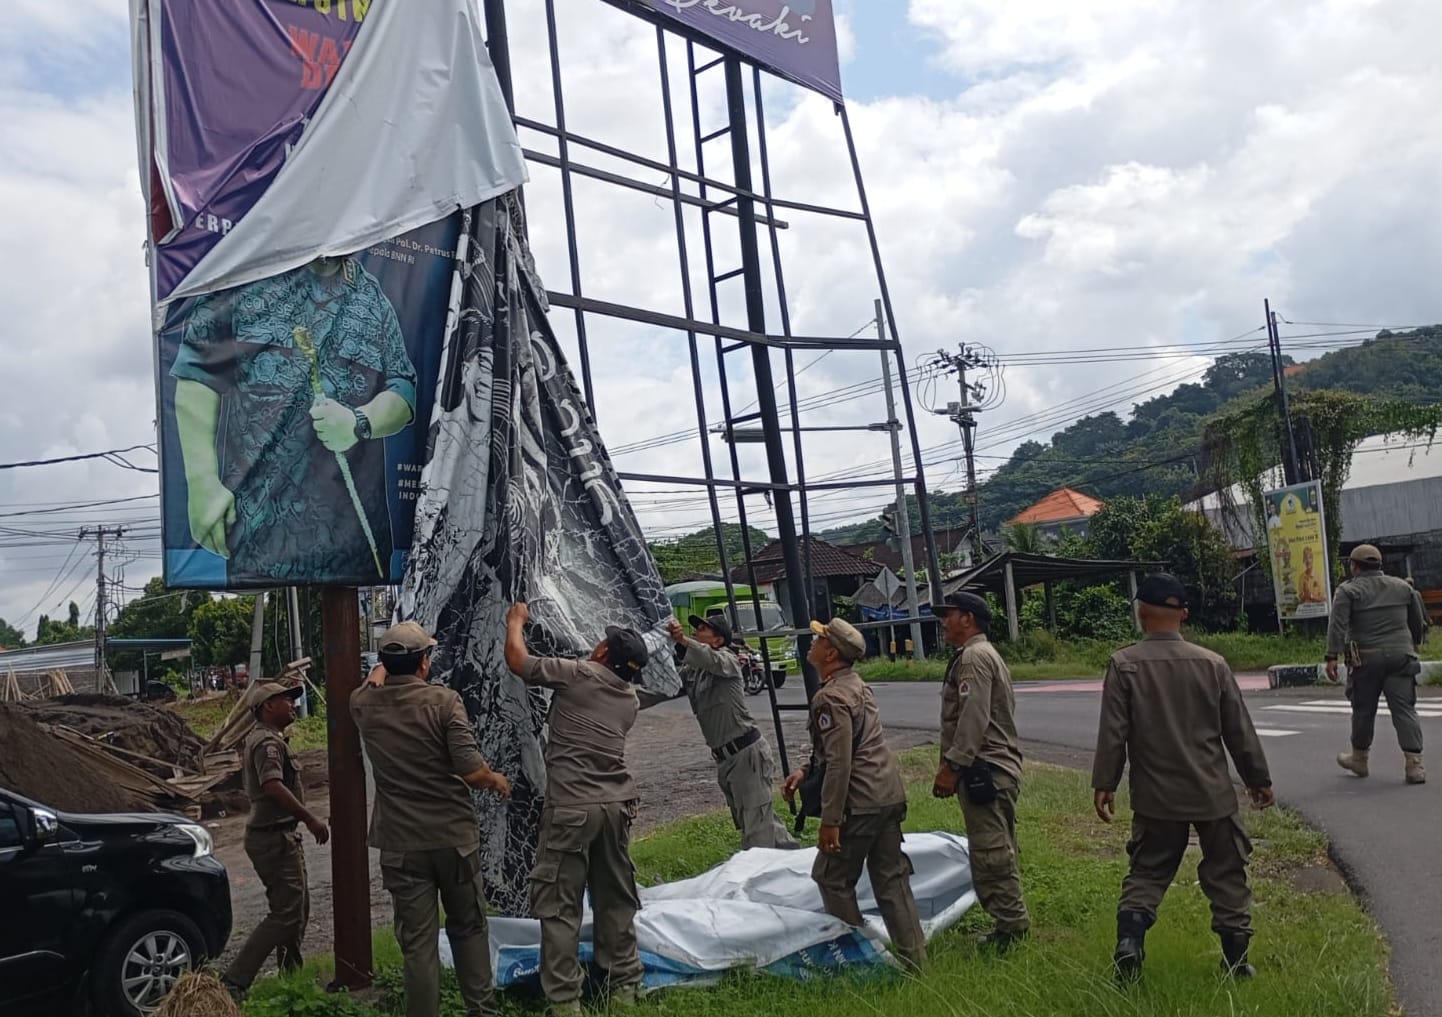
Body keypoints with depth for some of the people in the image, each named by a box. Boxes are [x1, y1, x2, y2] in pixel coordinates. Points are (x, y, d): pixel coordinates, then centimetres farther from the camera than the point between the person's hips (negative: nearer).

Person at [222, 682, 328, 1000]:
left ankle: (291, 976, 30)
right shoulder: (268, 742, -18)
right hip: (275, 838, -11)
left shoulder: (259, 738, 16)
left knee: (298, 909, 19)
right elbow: (273, 786, -32)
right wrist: (310, 819, -30)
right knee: (285, 914, -9)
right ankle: (234, 981, -5)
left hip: (282, 834, 11)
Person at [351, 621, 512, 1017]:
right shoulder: (444, 700, -13)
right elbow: (471, 770, -18)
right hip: (454, 836, -1)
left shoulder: (365, 705, -2)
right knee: (469, 928, 17)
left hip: (401, 845, 2)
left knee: (417, 942, 7)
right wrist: (497, 780, 1)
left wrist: (383, 667, 40)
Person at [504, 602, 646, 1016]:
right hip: (617, 804, 6)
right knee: (616, 899, 16)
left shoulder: (578, 675, -5)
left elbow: (516, 659, 0)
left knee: (560, 906, 3)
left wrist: (516, 620, 17)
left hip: (571, 807, -6)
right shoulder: (630, 698, 12)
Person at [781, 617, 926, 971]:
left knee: (832, 877, 7)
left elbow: (840, 763, -22)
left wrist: (830, 819, -19)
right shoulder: (856, 685, 13)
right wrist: (806, 770, 19)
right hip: (890, 795, 9)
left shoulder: (831, 698, -18)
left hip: (860, 803, -9)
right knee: (892, 878, 13)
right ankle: (913, 960, 17)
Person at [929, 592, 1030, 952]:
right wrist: (952, 764, 21)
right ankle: (1012, 923, 23)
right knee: (998, 851, 16)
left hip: (985, 770, -11)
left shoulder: (975, 657, -13)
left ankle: (1011, 925, -3)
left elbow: (974, 718, -22)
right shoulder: (984, 654, 21)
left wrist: (952, 765, -20)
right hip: (997, 769, 11)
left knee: (990, 852, -8)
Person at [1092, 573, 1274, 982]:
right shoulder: (1212, 663, -3)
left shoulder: (1124, 664, -10)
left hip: (1157, 797, -1)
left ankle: (1129, 938, -7)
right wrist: (1258, 778, 16)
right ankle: (1235, 959, 19)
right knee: (1226, 874, 14)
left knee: (1147, 872, 11)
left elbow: (1112, 732, -10)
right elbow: (1239, 730, 3)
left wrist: (1104, 784, -2)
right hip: (1213, 794, 1)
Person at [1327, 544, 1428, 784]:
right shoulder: (1402, 587, 11)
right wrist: (1413, 644, 36)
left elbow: (1337, 625, -14)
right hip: (1400, 655, 3)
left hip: (1366, 659, -2)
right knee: (1404, 710, 0)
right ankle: (1414, 764, -9)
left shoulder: (1348, 590, -3)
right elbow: (1419, 623, 20)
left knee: (1364, 710, 10)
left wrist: (1332, 657, -16)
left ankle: (1359, 759, 25)